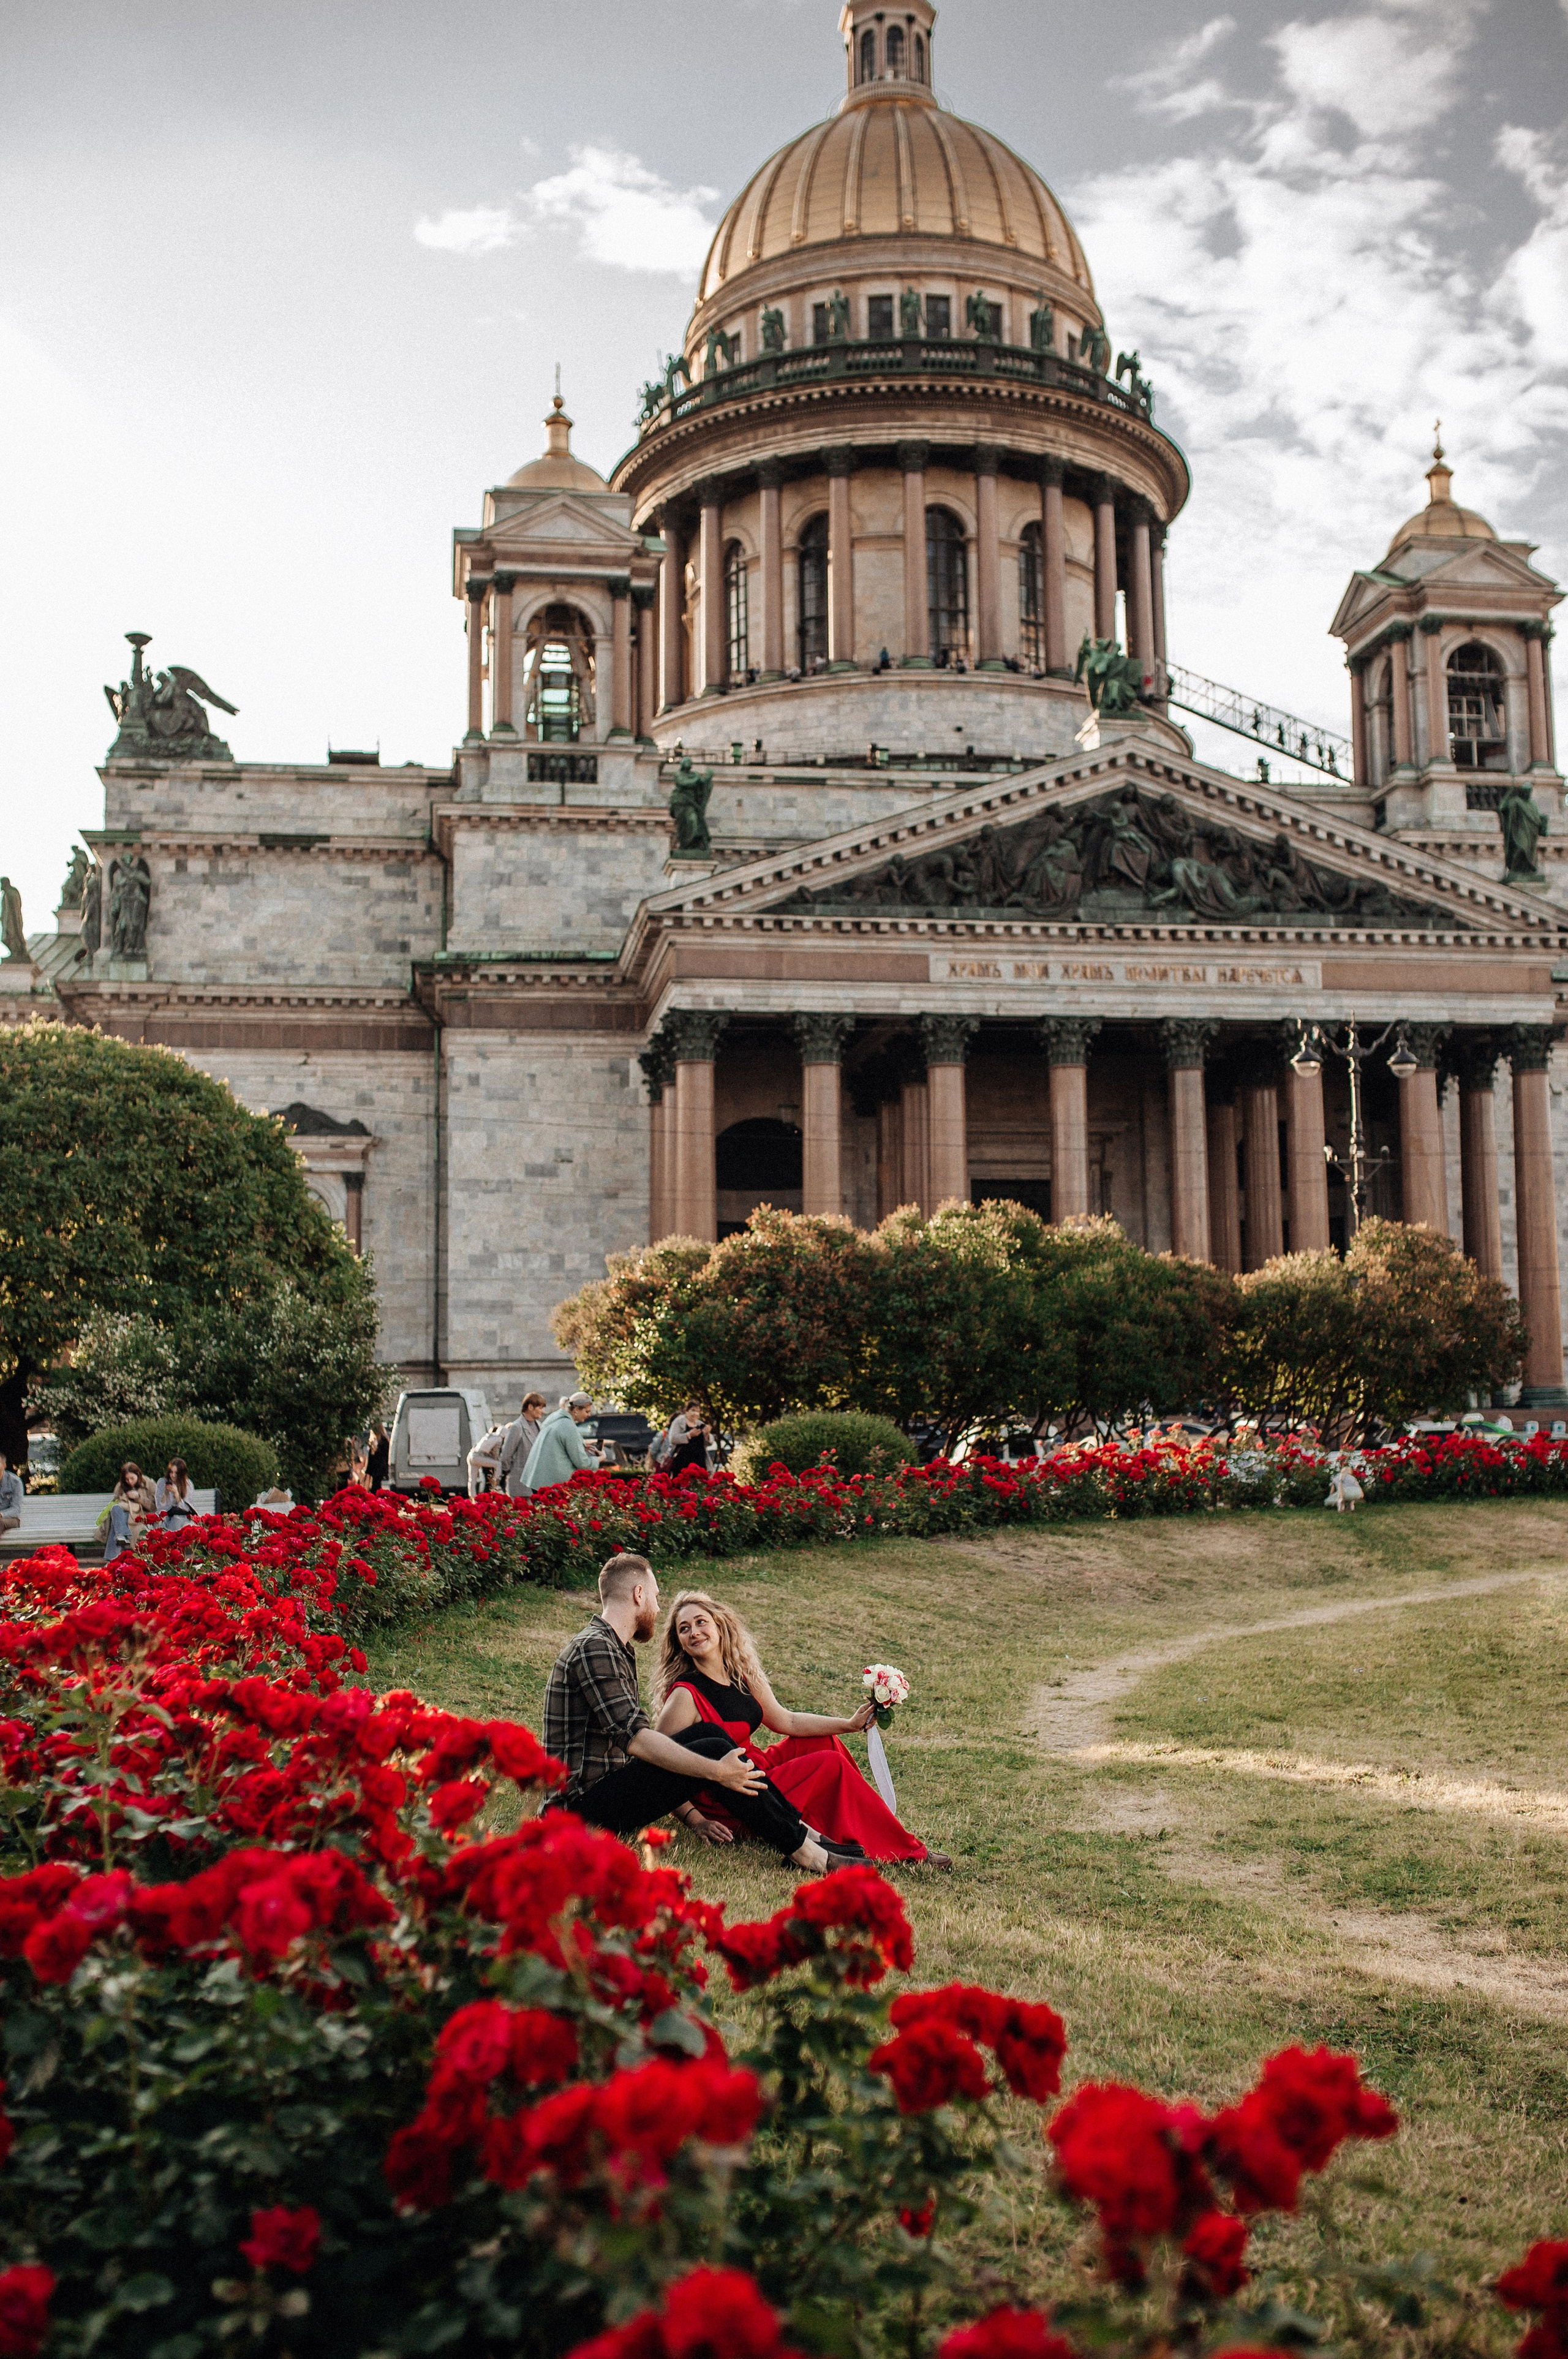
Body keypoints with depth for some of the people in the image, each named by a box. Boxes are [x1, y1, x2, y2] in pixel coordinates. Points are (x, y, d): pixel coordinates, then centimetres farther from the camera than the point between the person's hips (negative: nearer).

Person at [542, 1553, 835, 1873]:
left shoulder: (612, 1648, 19)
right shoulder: (594, 1649, -16)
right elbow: (635, 1739, -25)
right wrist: (716, 1771, -26)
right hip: (588, 1802, -10)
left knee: (707, 1734, 3)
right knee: (713, 1749, -18)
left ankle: (800, 1829, 0)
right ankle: (803, 1852, -13)